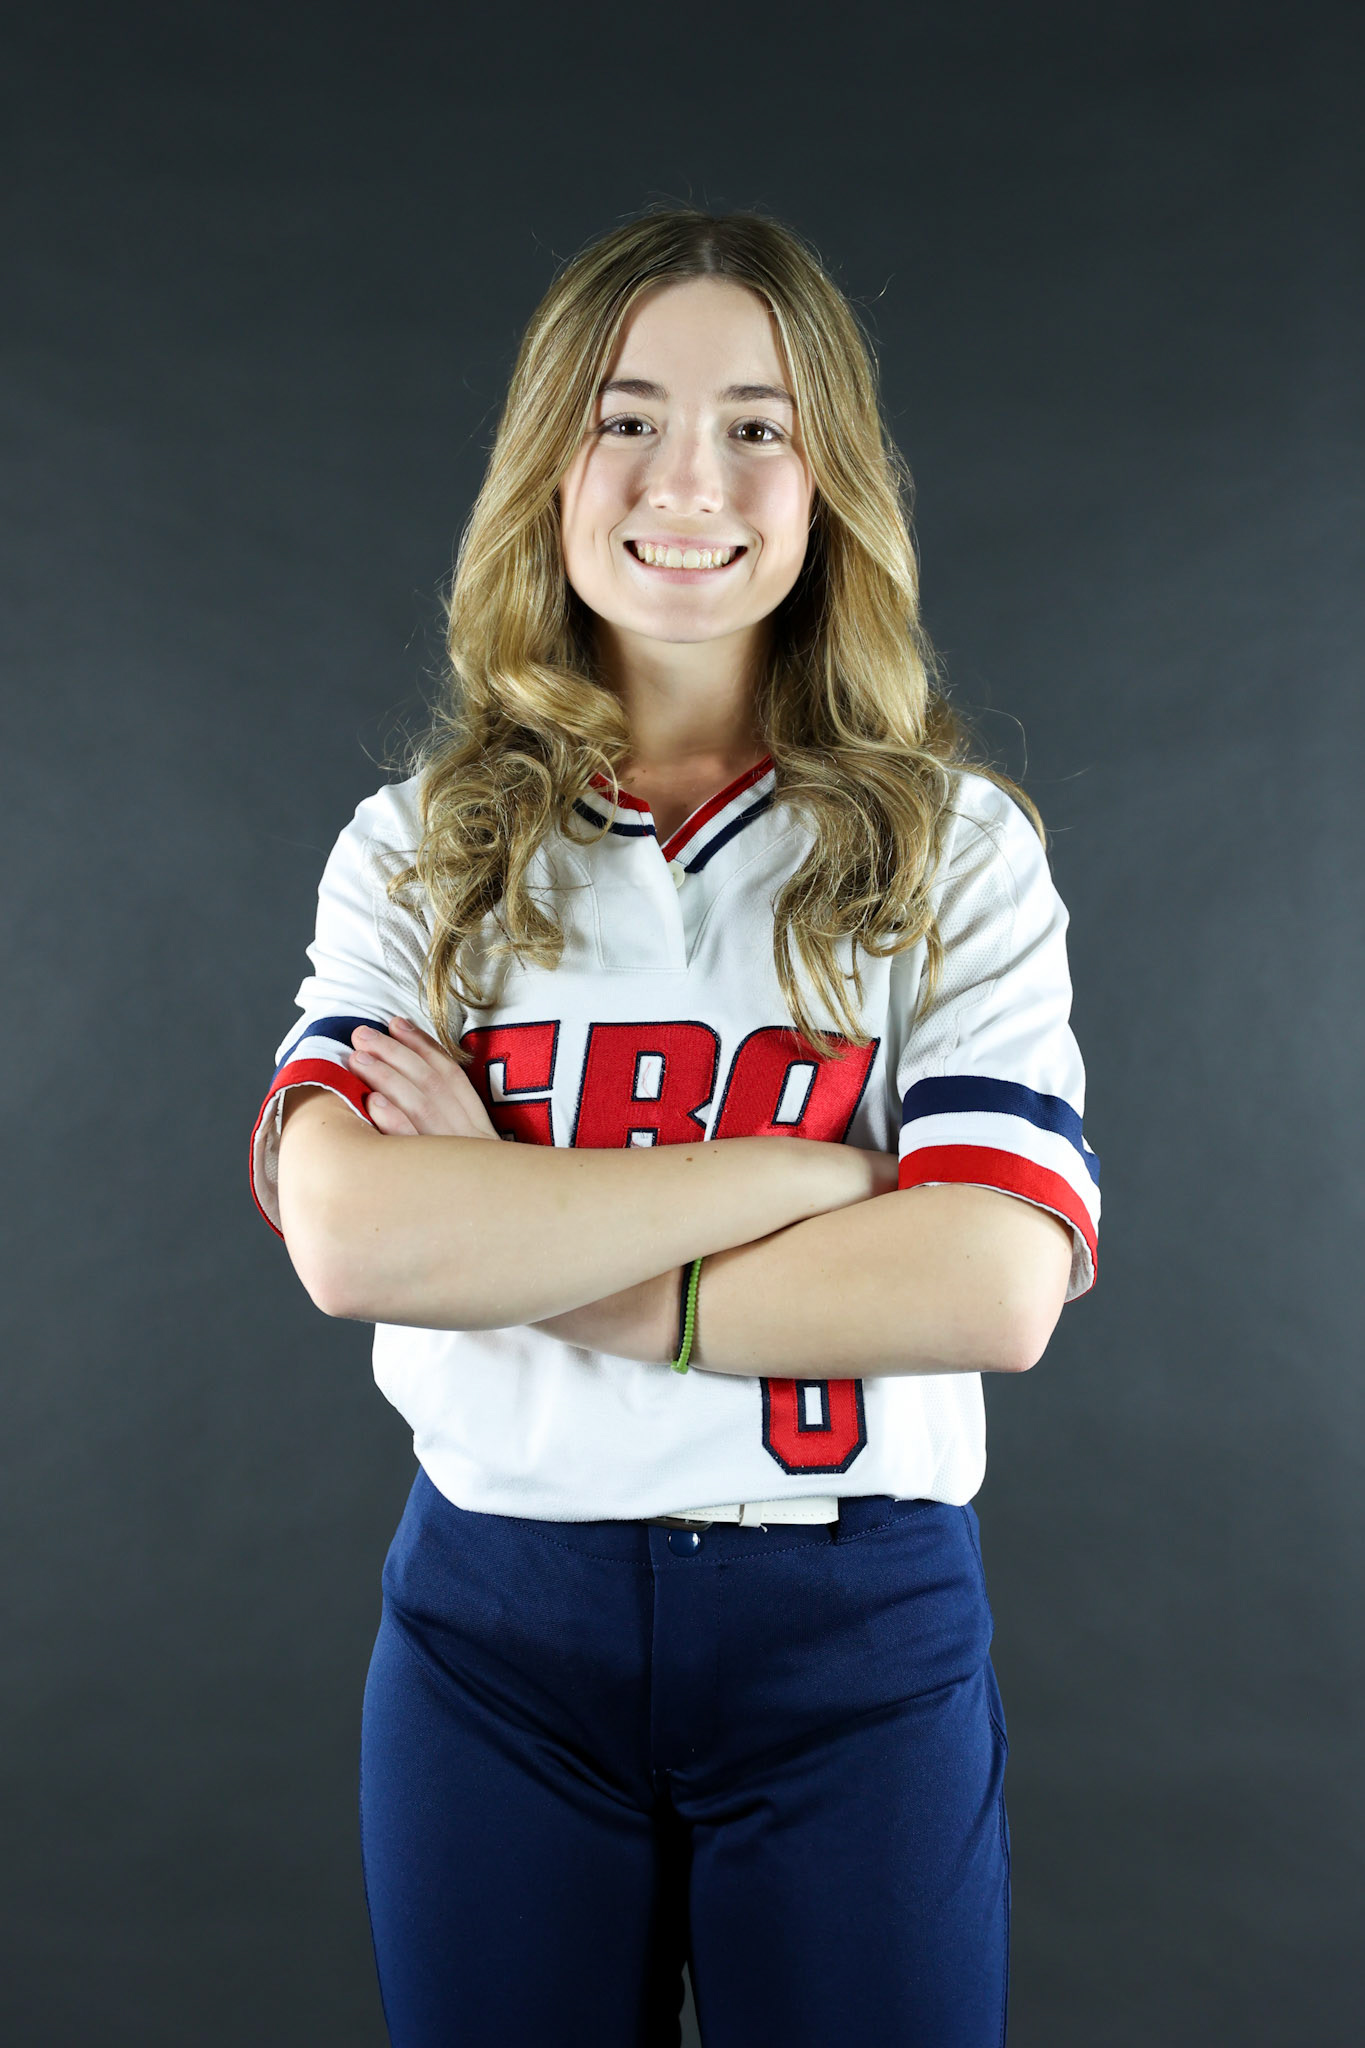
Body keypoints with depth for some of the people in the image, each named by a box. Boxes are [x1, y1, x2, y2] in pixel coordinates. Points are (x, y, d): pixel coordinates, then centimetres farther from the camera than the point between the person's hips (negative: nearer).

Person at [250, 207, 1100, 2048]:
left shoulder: (956, 846, -2)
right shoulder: (418, 849, 0)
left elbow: (995, 1285, -15)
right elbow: (348, 1235, -16)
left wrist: (526, 1242, -16)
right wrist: (802, 1169, -18)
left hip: (859, 1635, 0)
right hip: (492, 1620, 1)